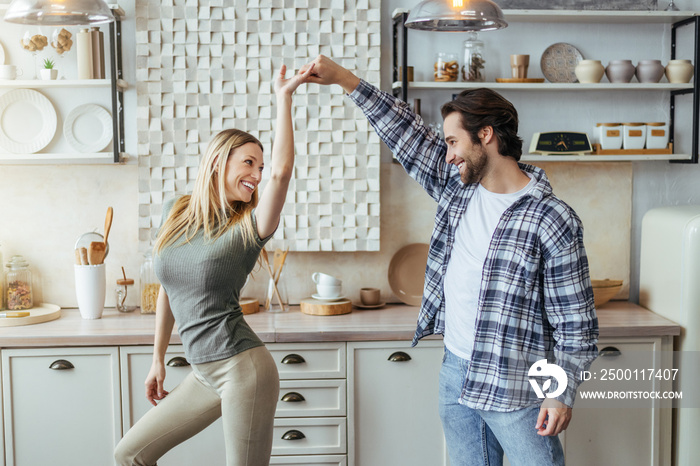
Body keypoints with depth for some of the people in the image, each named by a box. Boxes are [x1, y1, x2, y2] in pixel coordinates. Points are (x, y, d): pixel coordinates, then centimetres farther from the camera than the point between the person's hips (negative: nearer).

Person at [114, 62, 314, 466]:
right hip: (204, 373, 6)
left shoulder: (248, 227, -7)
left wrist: (284, 97, -22)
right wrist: (158, 359, 20)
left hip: (243, 368, -6)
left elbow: (282, 171, -26)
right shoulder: (175, 213, 8)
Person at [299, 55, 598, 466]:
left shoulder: (553, 221, -13)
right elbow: (407, 131, 9)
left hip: (516, 391, -6)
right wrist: (342, 77, 8)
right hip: (457, 375, 6)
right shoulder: (457, 188, 4)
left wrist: (563, 393, -14)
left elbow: (575, 321, -11)